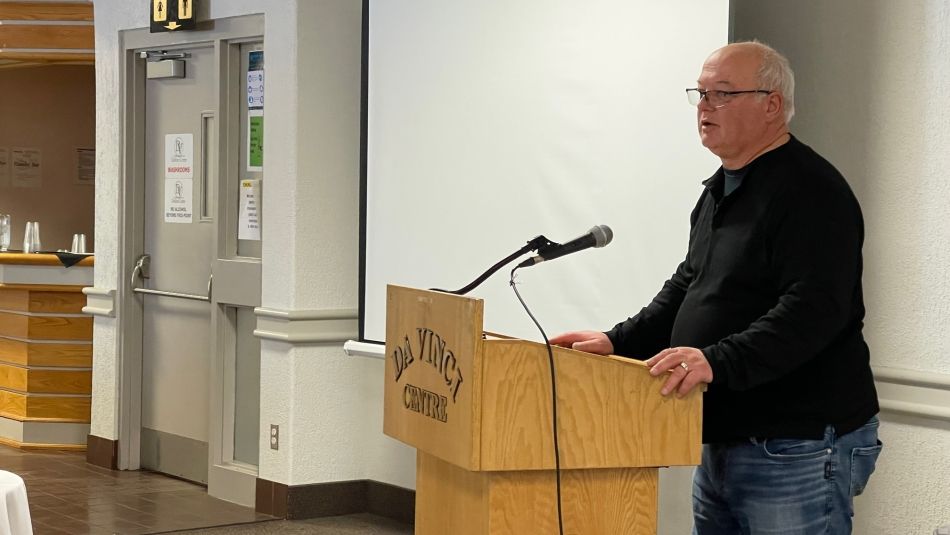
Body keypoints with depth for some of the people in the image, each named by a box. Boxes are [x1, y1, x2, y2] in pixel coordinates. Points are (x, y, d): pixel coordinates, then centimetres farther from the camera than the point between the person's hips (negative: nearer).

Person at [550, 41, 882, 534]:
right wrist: (619, 342, 10)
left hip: (800, 451, -10)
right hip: (722, 445, 10)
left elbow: (812, 311, -26)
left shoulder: (811, 193, -15)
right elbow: (688, 288, 23)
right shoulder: (720, 190, 17)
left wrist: (718, 361, -35)